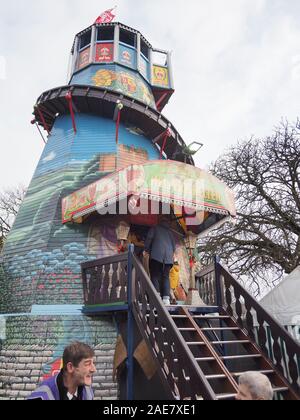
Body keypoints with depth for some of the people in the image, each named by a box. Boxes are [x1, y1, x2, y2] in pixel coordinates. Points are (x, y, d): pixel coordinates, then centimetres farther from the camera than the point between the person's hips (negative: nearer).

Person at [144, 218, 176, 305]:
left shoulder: (155, 228, 16)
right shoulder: (169, 232, 26)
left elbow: (149, 238, 4)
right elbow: (174, 244, 19)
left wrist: (147, 250, 8)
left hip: (156, 254, -3)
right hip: (168, 256, 4)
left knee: (155, 275, -5)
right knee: (166, 276, 4)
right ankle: (166, 298, -6)